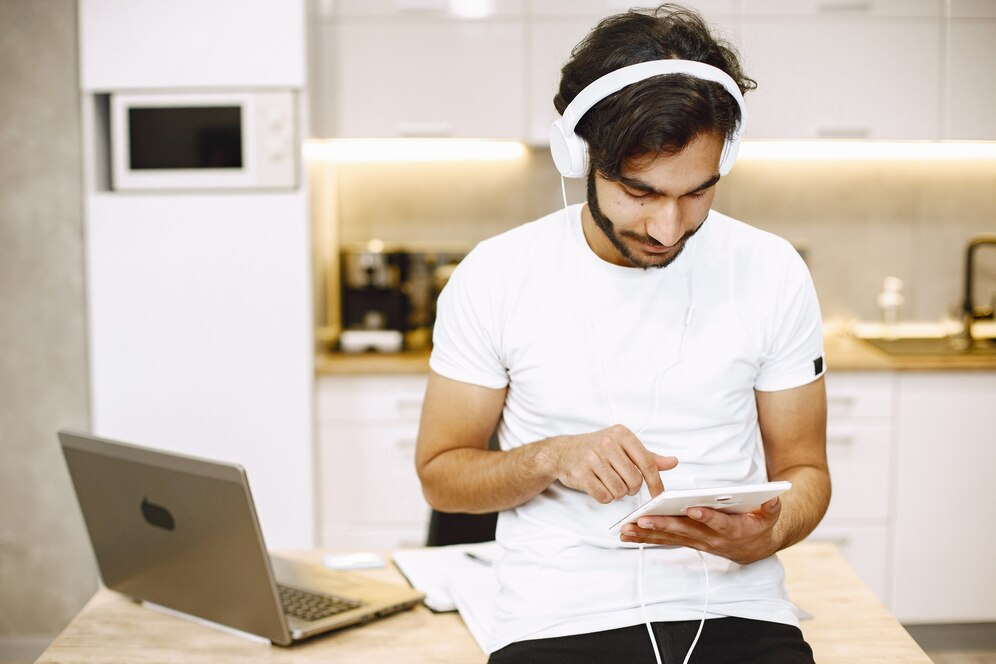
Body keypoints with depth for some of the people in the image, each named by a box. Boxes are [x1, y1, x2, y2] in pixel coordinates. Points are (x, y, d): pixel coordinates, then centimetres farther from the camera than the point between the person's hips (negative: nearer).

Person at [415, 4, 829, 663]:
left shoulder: (773, 273, 4)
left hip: (735, 610, 2)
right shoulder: (494, 278, 0)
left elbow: (803, 467, 13)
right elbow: (440, 471, 8)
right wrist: (552, 456, -12)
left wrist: (766, 533, -10)